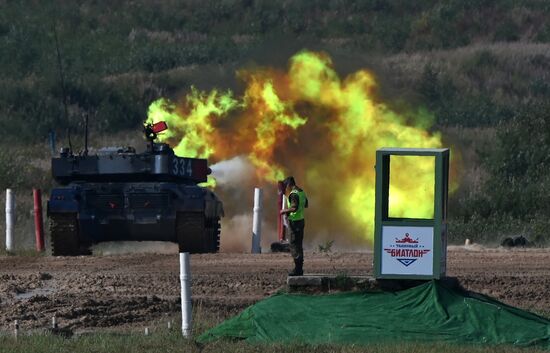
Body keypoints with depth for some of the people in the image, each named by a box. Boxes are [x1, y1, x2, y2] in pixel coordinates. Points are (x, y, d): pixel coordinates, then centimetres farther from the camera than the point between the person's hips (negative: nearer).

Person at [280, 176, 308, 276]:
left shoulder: (293, 194, -18)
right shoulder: (301, 192, 11)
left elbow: (294, 208, -27)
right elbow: (305, 205, 24)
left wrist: (285, 211, -13)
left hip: (295, 222, -9)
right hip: (301, 220, 9)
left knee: (294, 245, -6)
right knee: (298, 244, 13)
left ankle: (298, 269, -9)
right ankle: (299, 268, 16)